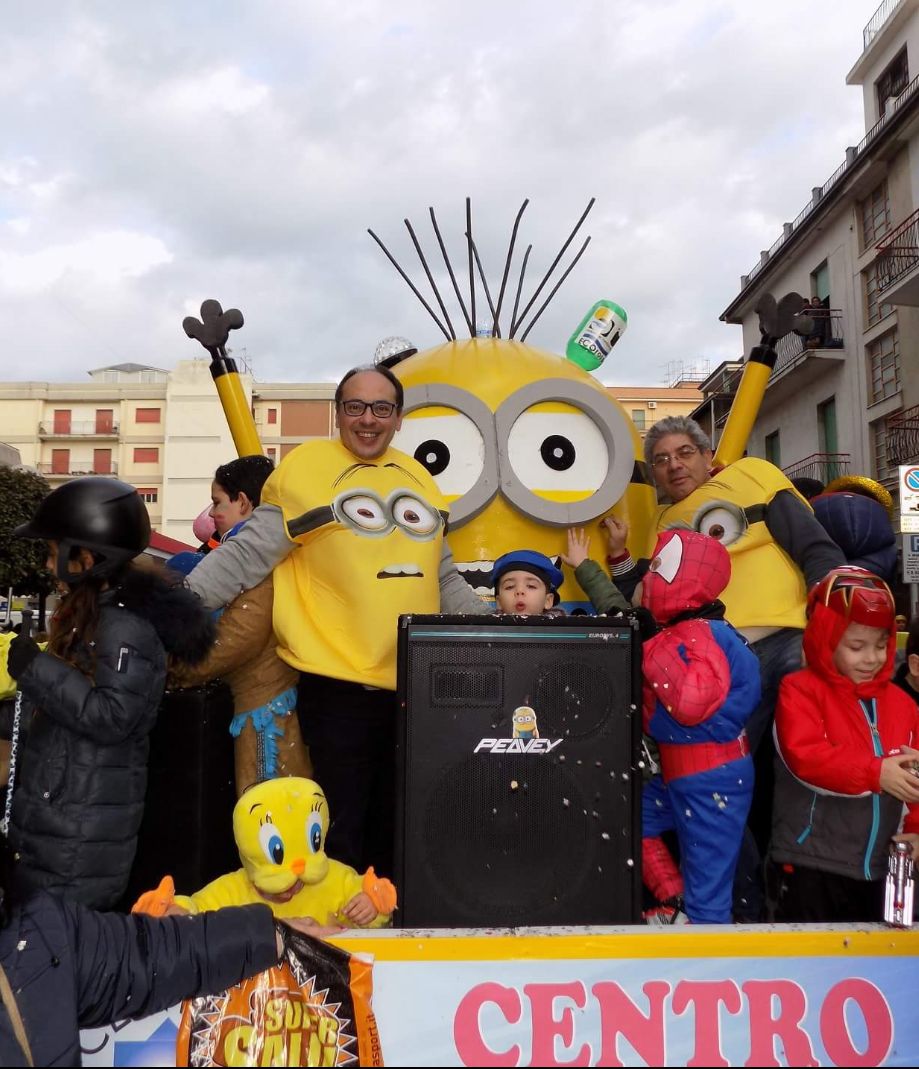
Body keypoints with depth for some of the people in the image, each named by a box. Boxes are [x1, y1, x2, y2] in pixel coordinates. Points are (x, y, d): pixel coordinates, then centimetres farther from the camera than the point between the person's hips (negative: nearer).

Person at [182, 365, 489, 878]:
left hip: (414, 686, 6)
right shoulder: (306, 466, -6)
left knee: (395, 828, 20)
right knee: (338, 833, 8)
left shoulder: (417, 477, 12)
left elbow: (444, 579, 18)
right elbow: (246, 556, -10)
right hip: (338, 687, -5)